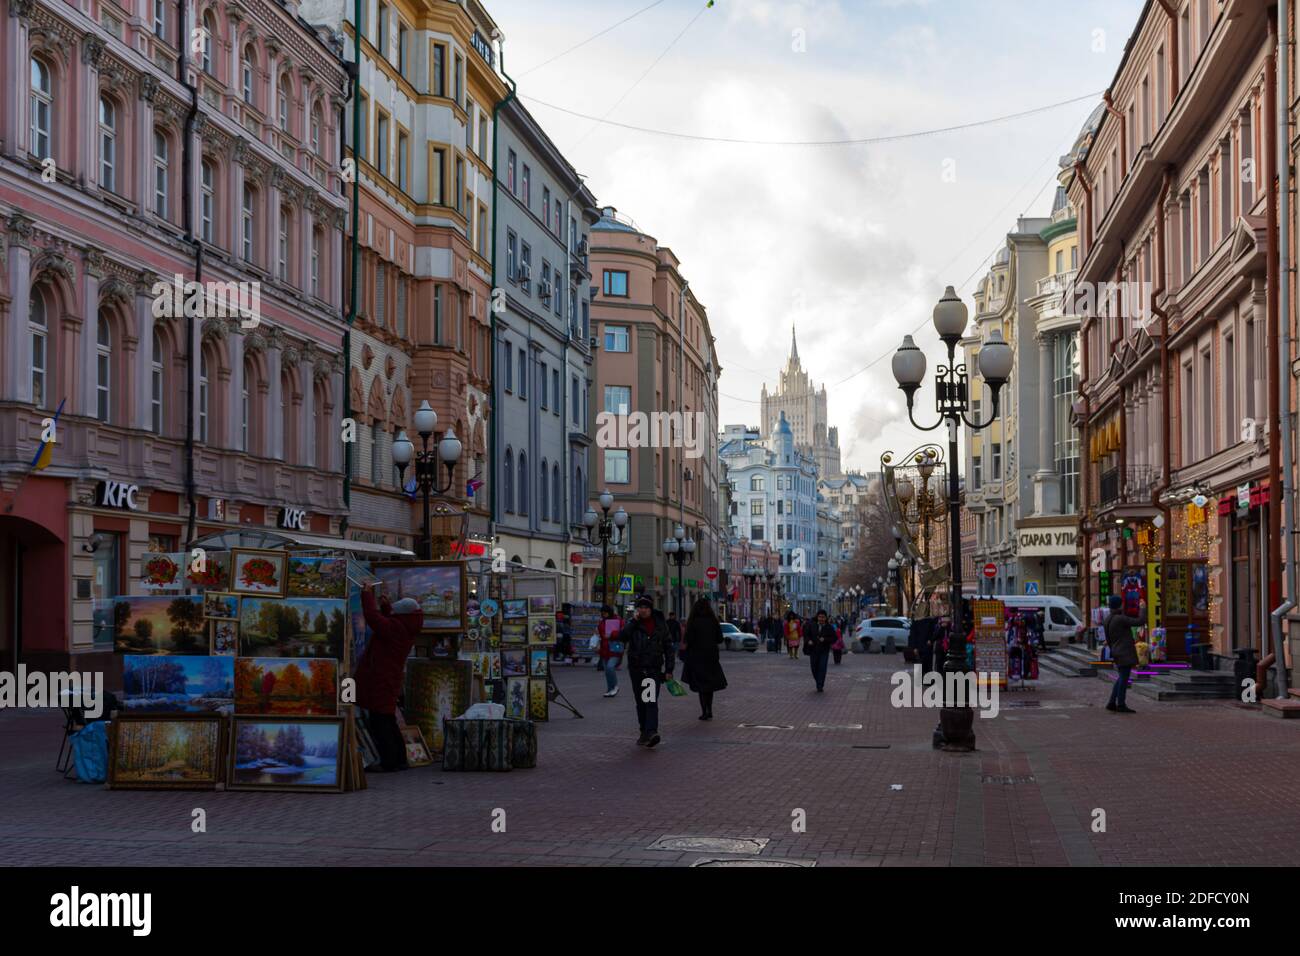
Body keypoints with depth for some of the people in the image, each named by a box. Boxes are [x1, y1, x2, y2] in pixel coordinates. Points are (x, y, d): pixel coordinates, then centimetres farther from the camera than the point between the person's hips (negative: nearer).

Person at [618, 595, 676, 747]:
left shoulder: (660, 624, 4)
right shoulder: (633, 624, 4)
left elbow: (668, 647, 8)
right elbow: (621, 637, -15)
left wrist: (669, 669, 4)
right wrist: (634, 621, -17)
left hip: (654, 668, -2)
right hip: (636, 668, 2)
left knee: (652, 701, -16)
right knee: (640, 702, 11)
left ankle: (651, 732, -26)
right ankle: (644, 732, 21)